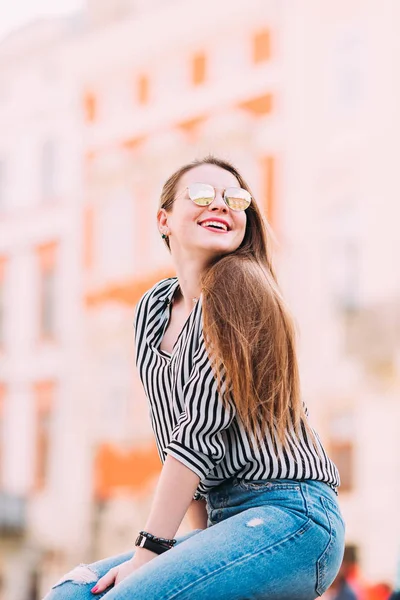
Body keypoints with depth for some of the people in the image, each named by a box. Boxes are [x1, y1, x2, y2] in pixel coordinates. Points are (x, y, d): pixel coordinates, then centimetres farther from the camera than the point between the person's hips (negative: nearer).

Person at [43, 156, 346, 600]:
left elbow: (201, 431, -15)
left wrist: (149, 549, -15)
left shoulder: (240, 289, -10)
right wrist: (205, 540, 5)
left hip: (291, 515, -8)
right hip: (228, 520, 8)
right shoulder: (152, 310, 14)